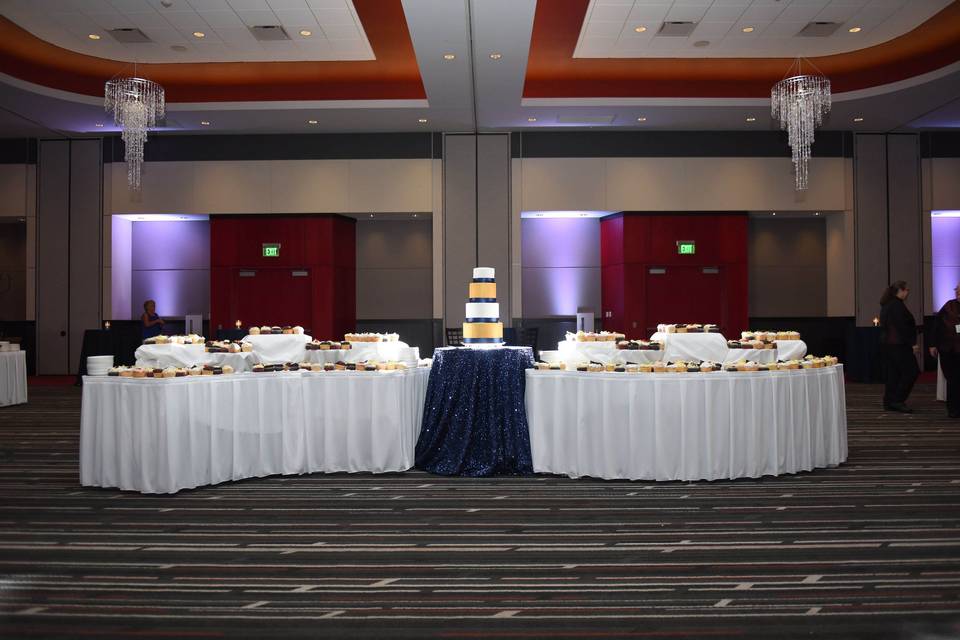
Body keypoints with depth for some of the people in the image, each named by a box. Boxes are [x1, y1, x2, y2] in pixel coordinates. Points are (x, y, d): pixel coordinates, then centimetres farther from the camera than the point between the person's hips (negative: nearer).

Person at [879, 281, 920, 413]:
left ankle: (888, 403, 12)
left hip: (886, 343, 10)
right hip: (898, 345, -10)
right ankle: (898, 401, -4)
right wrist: (912, 343, -16)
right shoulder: (897, 305, -15)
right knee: (911, 372, -3)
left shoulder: (886, 305, 15)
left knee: (892, 374, 11)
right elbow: (902, 327, -19)